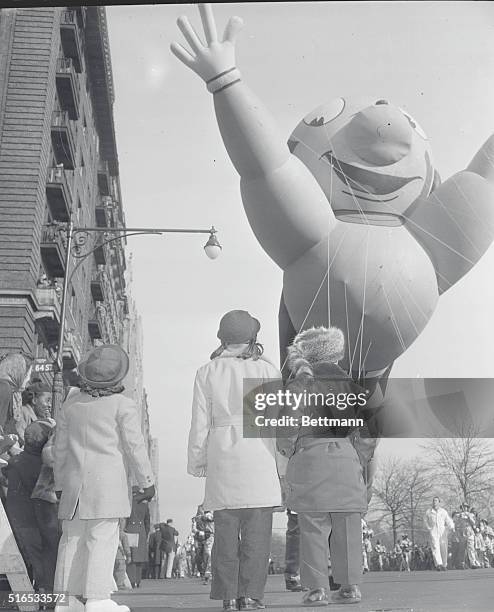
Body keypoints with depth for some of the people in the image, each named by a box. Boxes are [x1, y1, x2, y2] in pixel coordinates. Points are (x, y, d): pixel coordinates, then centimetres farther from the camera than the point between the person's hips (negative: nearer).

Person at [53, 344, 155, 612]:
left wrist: (61, 483, 23)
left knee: (72, 538, 10)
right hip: (108, 481, -5)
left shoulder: (71, 403, 11)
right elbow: (134, 447, -6)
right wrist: (147, 482, 3)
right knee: (102, 539, -3)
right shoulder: (123, 406, -5)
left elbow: (60, 446, 15)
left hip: (75, 481, 5)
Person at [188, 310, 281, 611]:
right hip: (259, 454, -2)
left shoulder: (207, 373, 5)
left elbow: (200, 423, 4)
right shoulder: (266, 369, 1)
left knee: (226, 529, 7)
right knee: (257, 529, 3)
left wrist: (197, 461, 11)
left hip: (222, 454, 2)